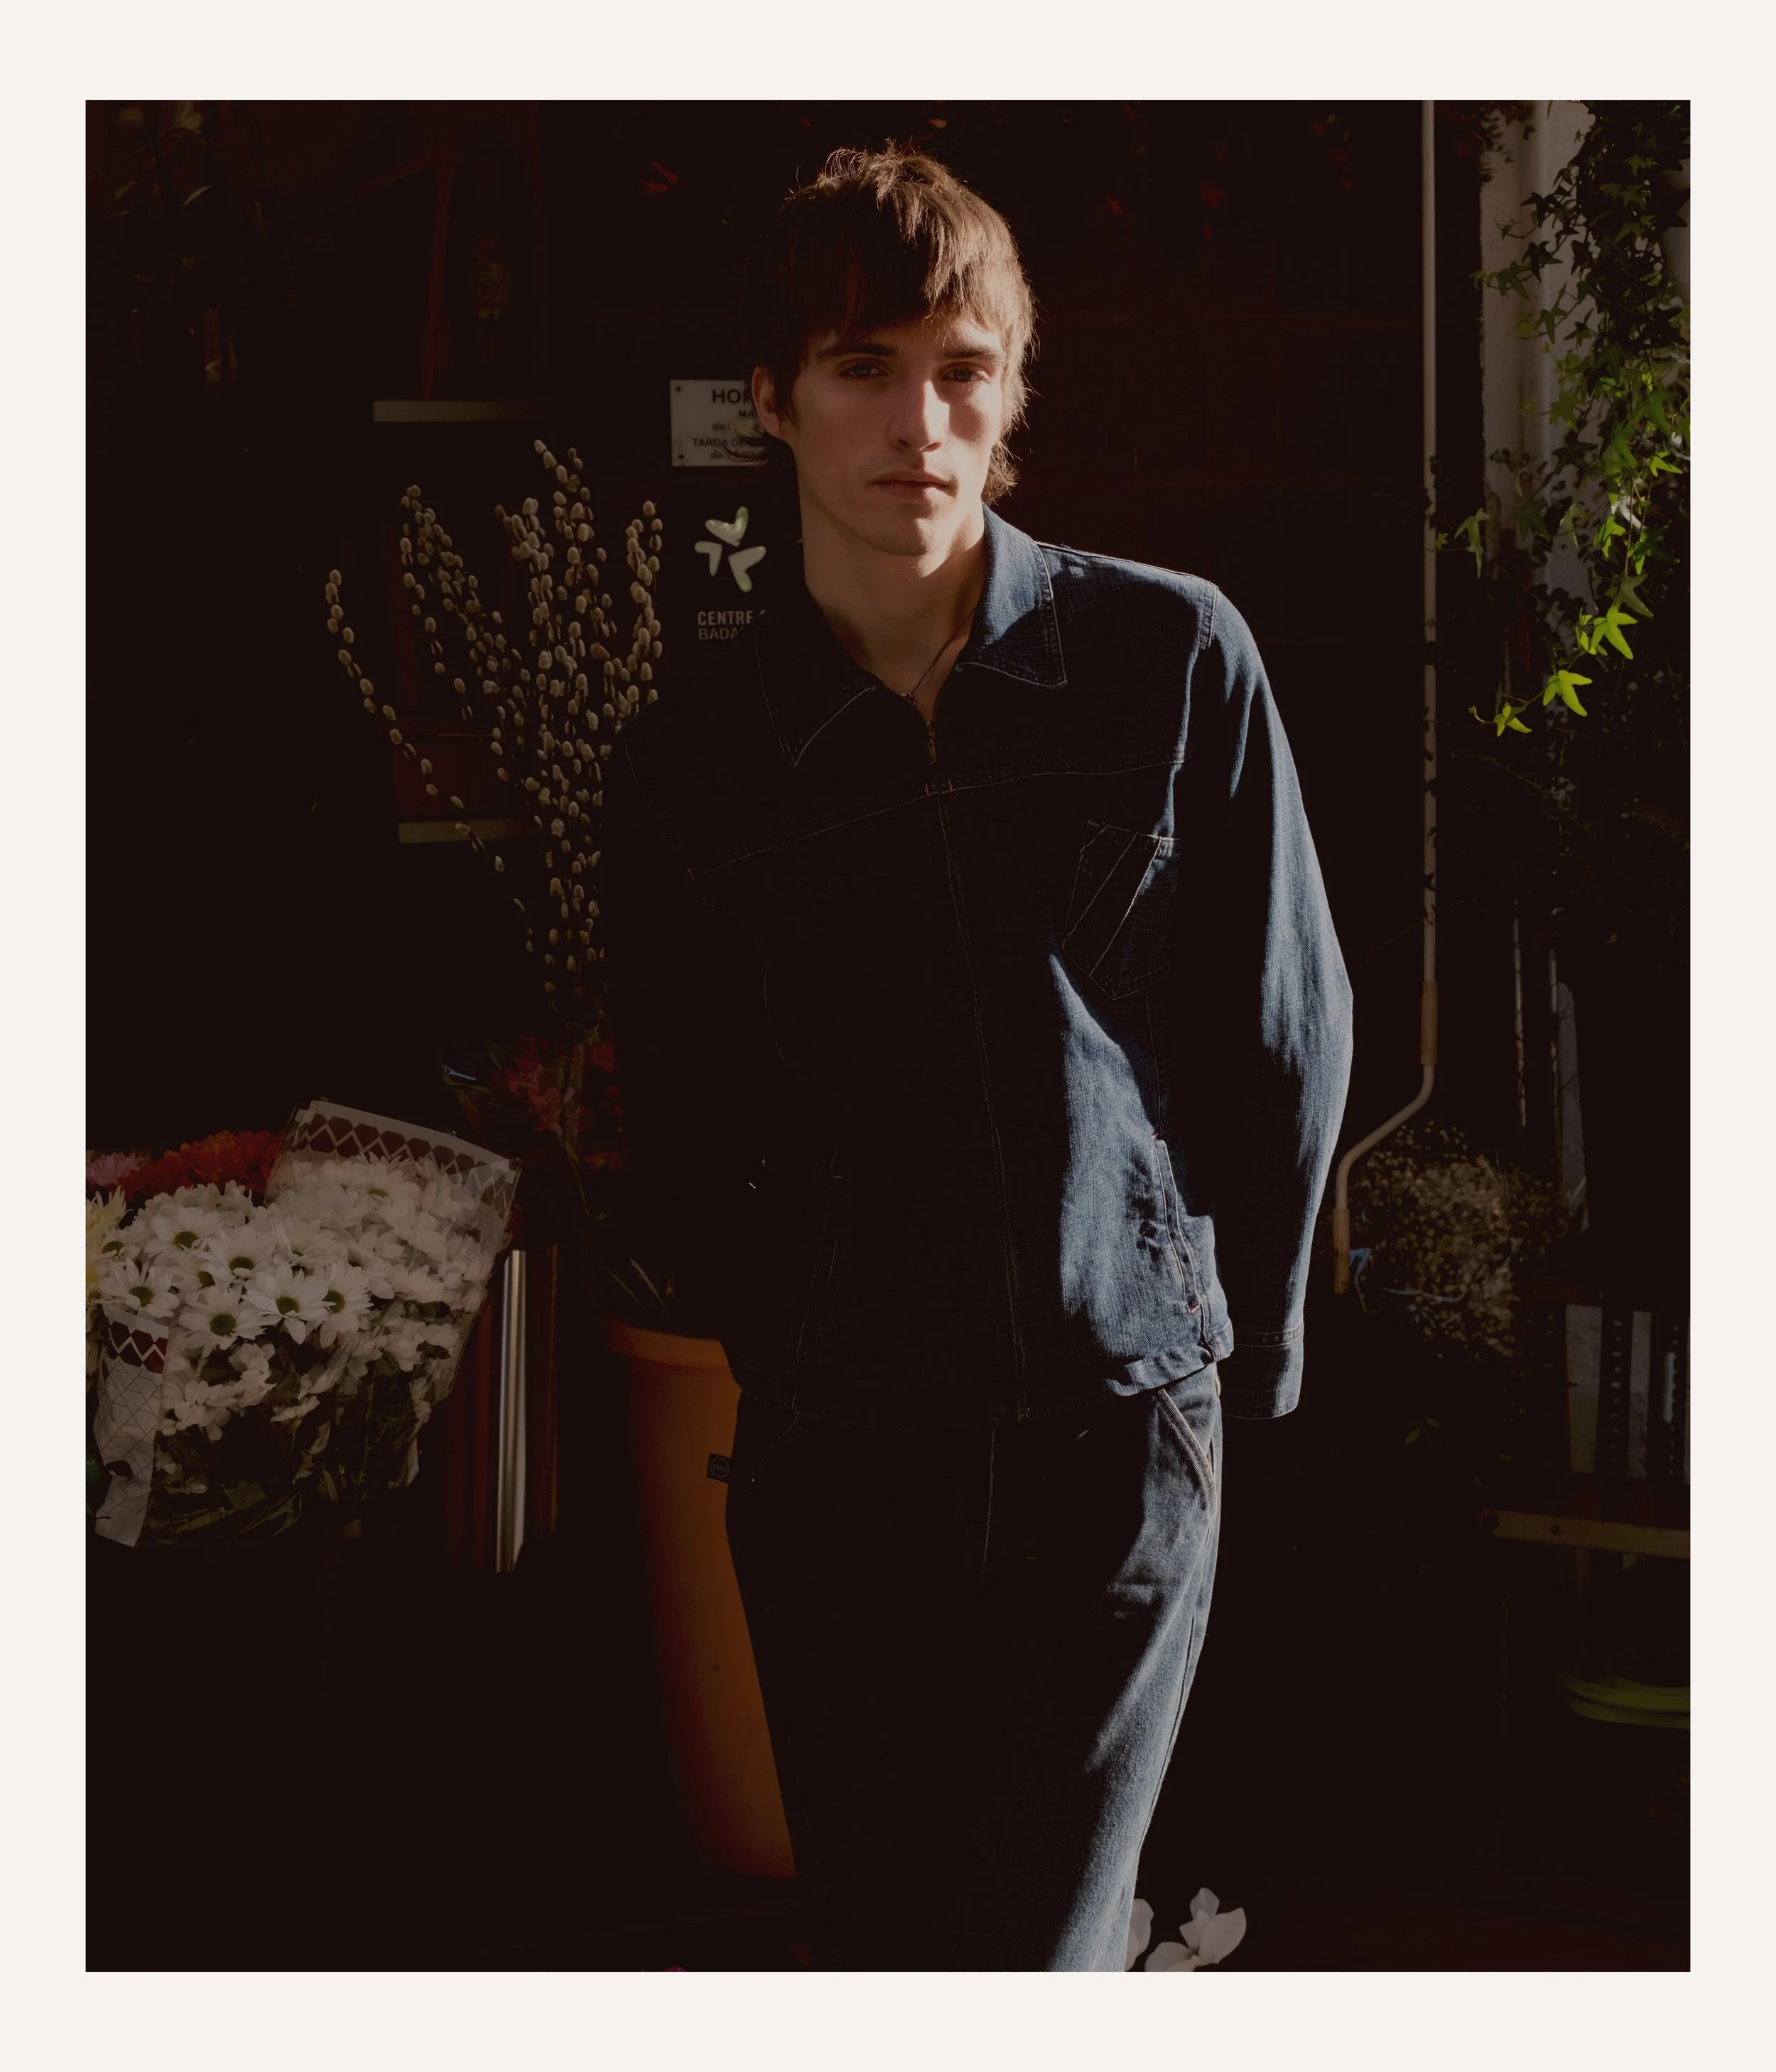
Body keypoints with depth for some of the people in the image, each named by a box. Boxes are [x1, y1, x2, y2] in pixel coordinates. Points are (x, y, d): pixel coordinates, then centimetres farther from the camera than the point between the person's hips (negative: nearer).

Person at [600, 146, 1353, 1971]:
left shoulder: (1174, 661, -2)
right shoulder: (687, 768, 2)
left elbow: (1288, 1040, 4)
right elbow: (682, 1151, 10)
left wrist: (1244, 1354, 7)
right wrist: (806, 1363, 6)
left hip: (1121, 1439, -1)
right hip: (835, 1476, 2)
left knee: (1032, 1957, 1)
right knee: (871, 1944, 8)